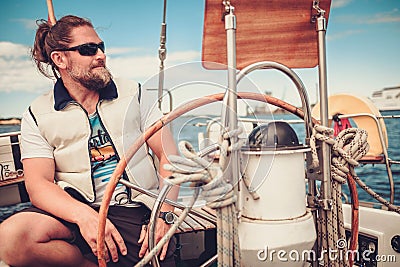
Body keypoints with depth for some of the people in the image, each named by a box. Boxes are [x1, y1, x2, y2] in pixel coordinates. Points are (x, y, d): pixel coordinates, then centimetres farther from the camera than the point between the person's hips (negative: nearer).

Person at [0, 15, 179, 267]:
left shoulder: (133, 93, 9)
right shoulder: (38, 116, 7)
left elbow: (169, 156, 4)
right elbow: (39, 184, -3)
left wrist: (164, 214, -10)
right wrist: (85, 216, -23)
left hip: (136, 212, 0)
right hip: (77, 210, 1)